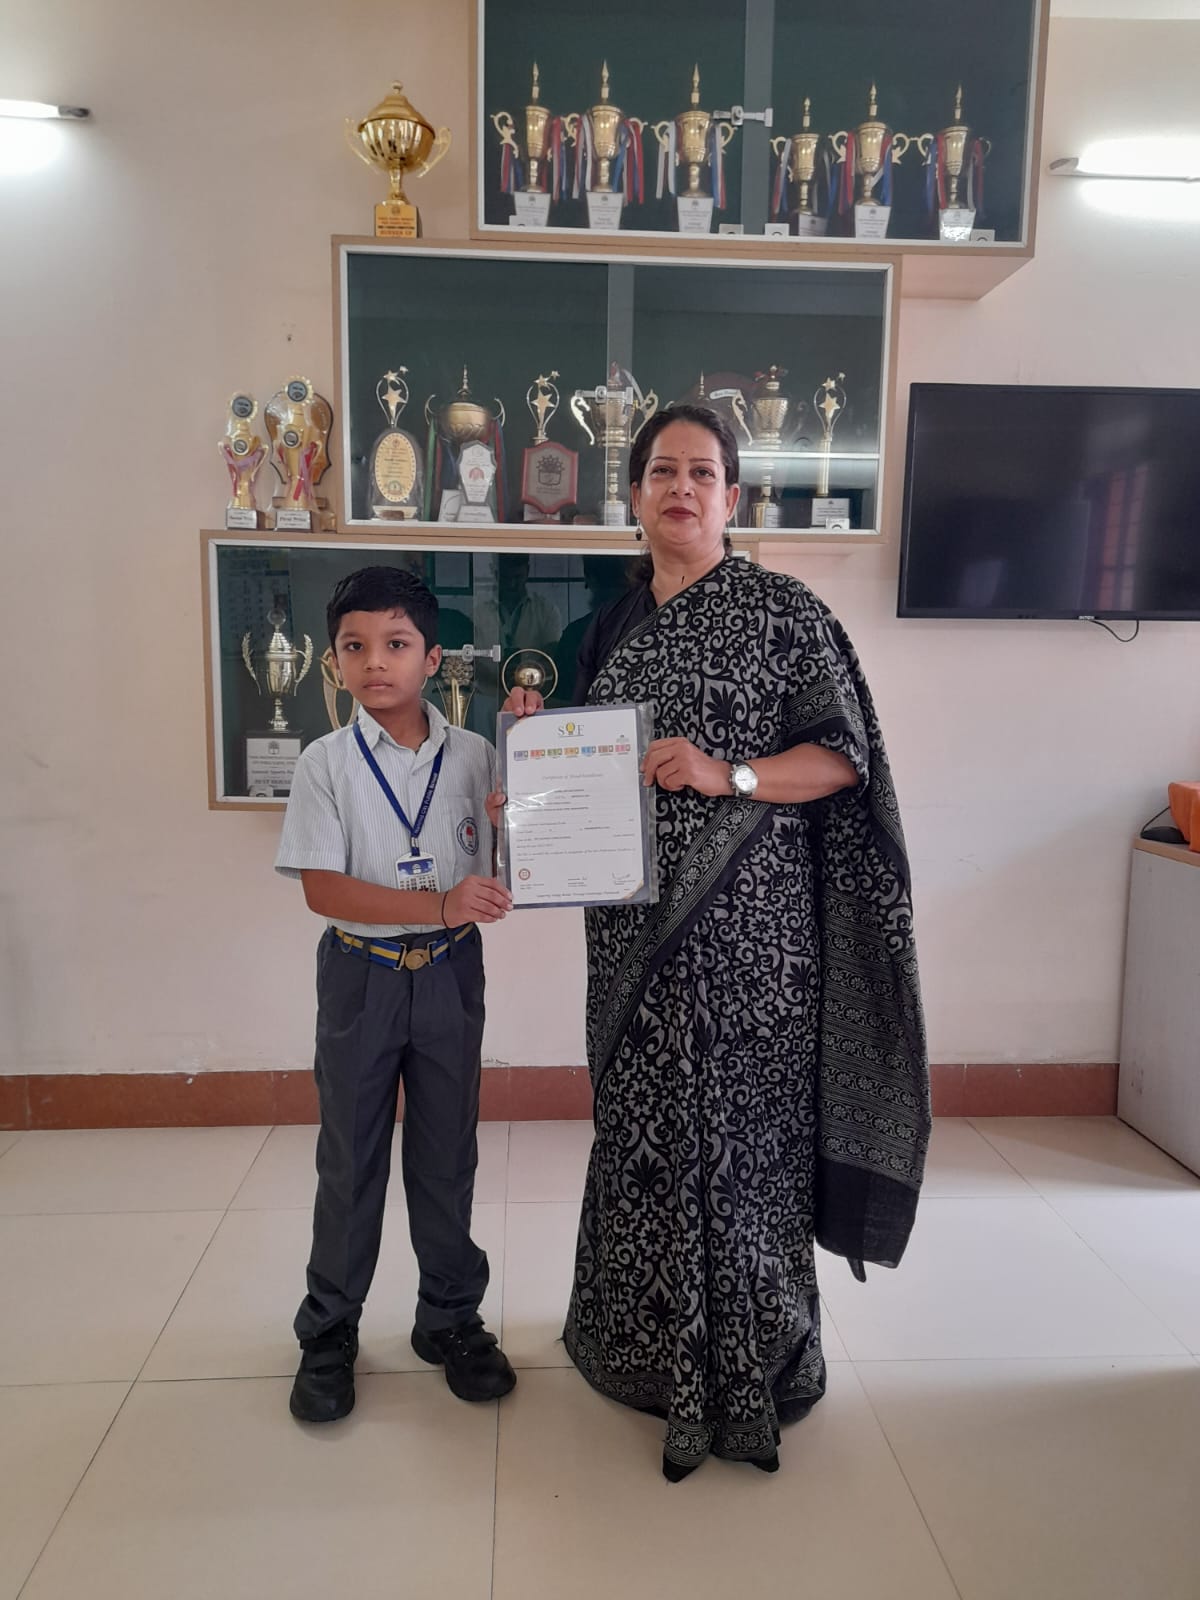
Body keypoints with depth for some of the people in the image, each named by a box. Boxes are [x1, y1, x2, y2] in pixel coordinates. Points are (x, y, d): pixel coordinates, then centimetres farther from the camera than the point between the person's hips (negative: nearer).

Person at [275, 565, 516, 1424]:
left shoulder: (474, 755, -2)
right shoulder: (327, 762, -7)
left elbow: (496, 875, 0)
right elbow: (323, 887, -15)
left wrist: (505, 828, -22)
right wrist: (439, 906, -26)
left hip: (450, 974, 1)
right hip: (361, 975, -1)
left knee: (447, 1152, 13)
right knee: (350, 1158, 11)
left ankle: (451, 1317, 32)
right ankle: (329, 1331, 30)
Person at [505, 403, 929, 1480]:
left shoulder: (782, 611, -4)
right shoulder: (615, 628, 13)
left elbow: (844, 754, -8)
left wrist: (729, 774, -21)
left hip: (744, 918, -5)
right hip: (637, 922, 6)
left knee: (737, 1125, 2)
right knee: (644, 1120, 14)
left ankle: (744, 1367, 23)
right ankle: (649, 1340, 35)